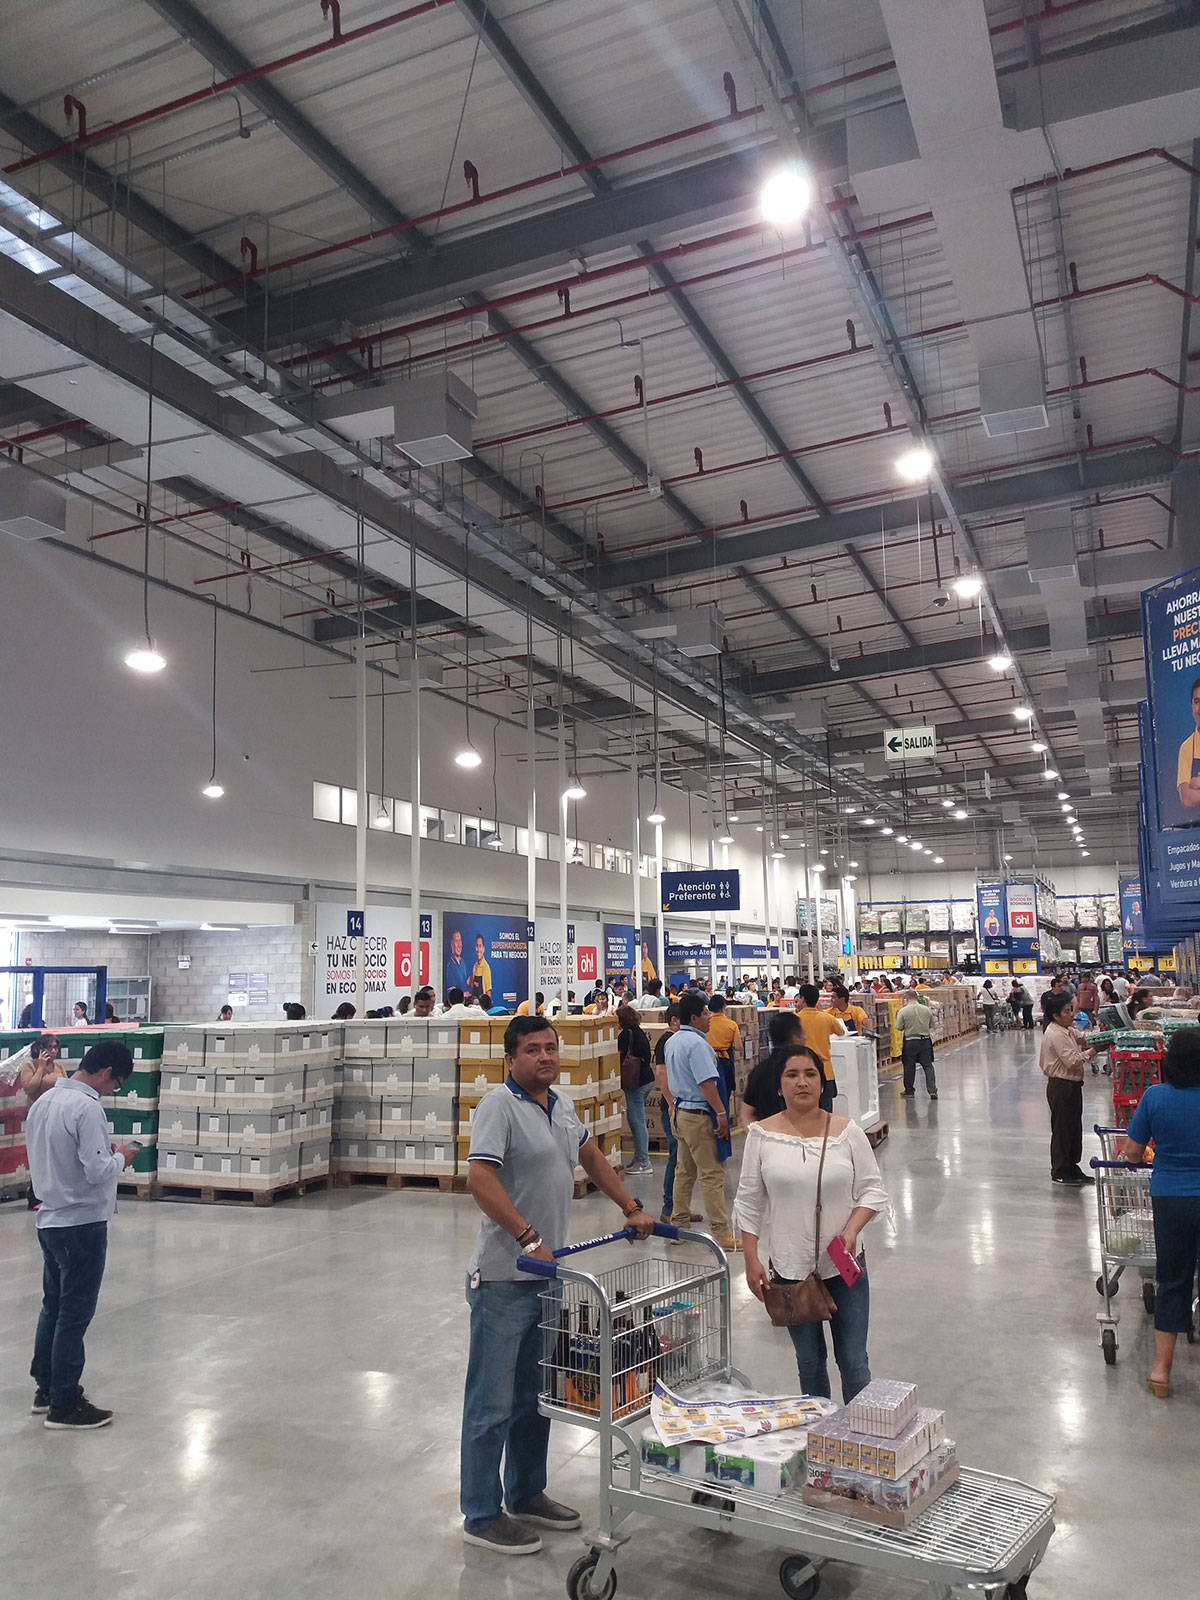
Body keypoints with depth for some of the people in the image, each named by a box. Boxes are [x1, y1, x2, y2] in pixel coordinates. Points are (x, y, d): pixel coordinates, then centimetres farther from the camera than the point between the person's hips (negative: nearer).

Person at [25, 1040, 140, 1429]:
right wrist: (120, 1157, -5)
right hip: (82, 1224, -9)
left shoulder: (43, 1102, 5)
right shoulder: (87, 1107, -22)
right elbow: (98, 1171, -25)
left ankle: (46, 1389, 31)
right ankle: (64, 1404, 11)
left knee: (53, 1306, 19)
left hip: (50, 1220, 9)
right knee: (75, 1313, 2)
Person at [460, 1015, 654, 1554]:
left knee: (536, 1394, 20)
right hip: (504, 1279, -8)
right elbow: (480, 1179, -26)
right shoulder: (500, 1105, -16)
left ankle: (526, 1494, 36)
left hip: (548, 1272, 8)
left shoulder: (560, 1105, 10)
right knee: (494, 1403, 3)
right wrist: (530, 1239, -28)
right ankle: (482, 1515, 17)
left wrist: (632, 1208, 22)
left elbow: (591, 1157, 25)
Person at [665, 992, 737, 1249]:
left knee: (684, 1170, 17)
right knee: (711, 1174, -6)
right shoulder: (696, 1043, -18)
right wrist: (721, 1113, -21)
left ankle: (678, 1224, 24)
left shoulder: (672, 1041, 12)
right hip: (698, 1114, -10)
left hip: (680, 1110, 10)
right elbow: (706, 1083, -23)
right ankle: (721, 1233, -3)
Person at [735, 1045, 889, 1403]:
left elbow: (873, 1189, 0)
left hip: (843, 1266, 0)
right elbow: (749, 1202, 0)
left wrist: (851, 1231, -15)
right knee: (809, 1362, 15)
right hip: (789, 1267, 0)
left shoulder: (846, 1132, -5)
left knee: (854, 1362, 6)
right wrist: (752, 1260, -3)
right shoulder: (761, 1135, -5)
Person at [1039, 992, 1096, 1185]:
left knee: (1074, 1127, 17)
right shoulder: (1056, 1035, -20)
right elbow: (1073, 1062, -23)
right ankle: (1060, 1172, 11)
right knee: (1062, 1129, 1)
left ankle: (1072, 1167, 28)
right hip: (1061, 1087, -10)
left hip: (1072, 1085, 10)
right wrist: (1093, 1051, -22)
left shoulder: (1068, 1031, 12)